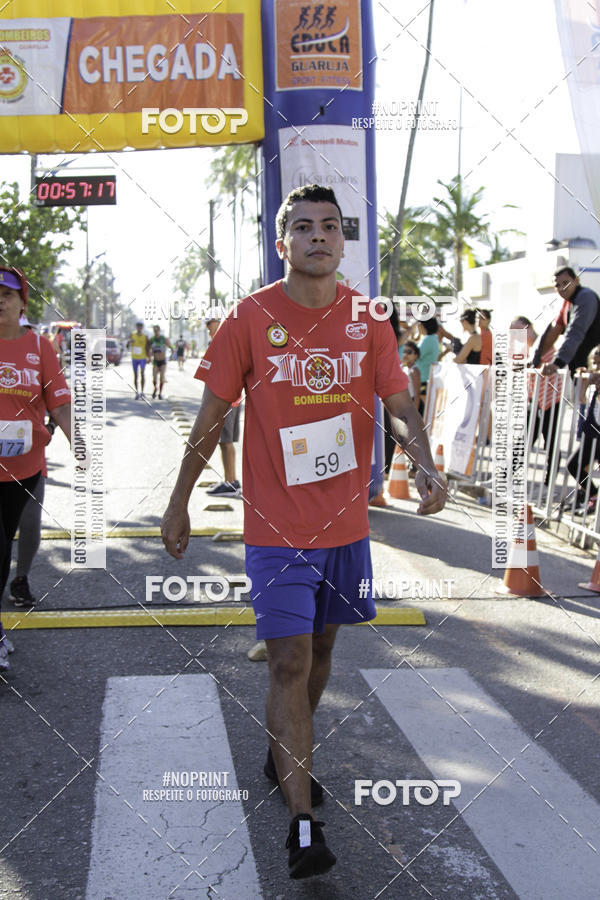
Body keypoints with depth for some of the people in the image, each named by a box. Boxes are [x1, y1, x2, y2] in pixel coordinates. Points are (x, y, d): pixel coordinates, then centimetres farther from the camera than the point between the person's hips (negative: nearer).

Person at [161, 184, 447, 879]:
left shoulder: (365, 320, 1)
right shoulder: (250, 318, -7)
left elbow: (400, 407, 0)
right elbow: (210, 418, -1)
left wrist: (426, 467, -20)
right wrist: (178, 503, 1)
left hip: (347, 523, 4)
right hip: (276, 527, -4)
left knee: (321, 646, 18)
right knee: (289, 660, -9)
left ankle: (285, 756, 42)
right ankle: (303, 827, -4)